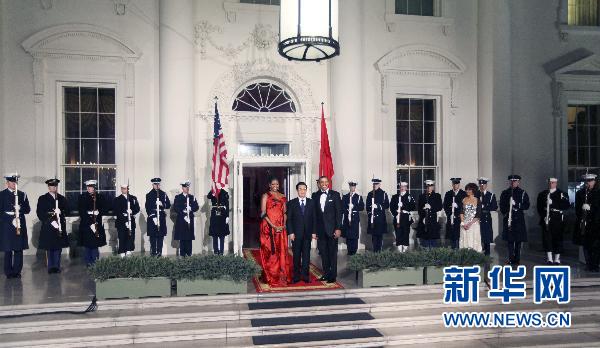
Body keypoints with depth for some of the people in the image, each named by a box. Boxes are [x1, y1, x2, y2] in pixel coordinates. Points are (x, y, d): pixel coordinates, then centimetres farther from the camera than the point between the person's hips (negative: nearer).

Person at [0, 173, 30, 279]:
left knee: (19, 250, 3)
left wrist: (20, 209, -13)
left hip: (20, 226, 2)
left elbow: (28, 210, 6)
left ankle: (17, 271, 12)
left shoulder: (22, 194, 11)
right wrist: (10, 213, -14)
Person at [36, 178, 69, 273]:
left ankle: (57, 267, 11)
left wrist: (60, 212, -12)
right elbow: (39, 213, -3)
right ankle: (51, 267, 6)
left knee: (58, 247, 3)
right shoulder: (42, 199, 3)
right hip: (48, 227, -3)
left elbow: (67, 210, 9)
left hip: (60, 226, 3)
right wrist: (50, 221, -13)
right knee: (49, 248, -1)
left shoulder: (62, 198, 13)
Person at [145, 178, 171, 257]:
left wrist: (162, 204, -13)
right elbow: (148, 207, -2)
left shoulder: (164, 194, 10)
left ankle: (159, 252, 6)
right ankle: (153, 252, 4)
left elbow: (168, 205, 7)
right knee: (153, 236, -1)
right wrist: (152, 217, -11)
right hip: (152, 217, -2)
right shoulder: (149, 195, 4)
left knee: (161, 236, 1)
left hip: (161, 217, 2)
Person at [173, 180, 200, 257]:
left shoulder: (192, 197, 13)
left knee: (189, 238, 2)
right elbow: (175, 208, -4)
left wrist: (191, 208, -13)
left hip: (190, 219, 2)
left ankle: (189, 253, 7)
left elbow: (196, 207, 7)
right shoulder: (178, 197, 5)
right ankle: (182, 253, 3)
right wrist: (183, 212, -14)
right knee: (182, 238, -2)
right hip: (181, 220, -2)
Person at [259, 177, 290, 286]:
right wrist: (273, 226, -15)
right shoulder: (265, 196, -2)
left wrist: (284, 225, -3)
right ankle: (271, 278, 5)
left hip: (280, 228, 5)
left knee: (281, 251, 5)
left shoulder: (282, 197, 14)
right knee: (270, 252, -2)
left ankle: (282, 276, 14)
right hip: (268, 227, -4)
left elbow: (284, 212, 13)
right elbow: (263, 213, -9)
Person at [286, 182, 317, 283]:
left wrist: (314, 232, 0)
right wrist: (290, 232, -9)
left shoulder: (311, 202, 7)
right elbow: (288, 219, 0)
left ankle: (305, 275, 11)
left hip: (308, 233, 1)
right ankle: (296, 276, 11)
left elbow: (314, 218, 6)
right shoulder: (291, 203, 2)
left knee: (306, 255, 4)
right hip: (296, 233, -1)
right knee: (296, 255, 4)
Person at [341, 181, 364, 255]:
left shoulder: (359, 197, 5)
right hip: (347, 219, 2)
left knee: (354, 236, -3)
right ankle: (349, 251, 11)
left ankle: (354, 251, 5)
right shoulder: (344, 197, 12)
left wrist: (354, 207, -13)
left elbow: (362, 207, -2)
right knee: (347, 236, 3)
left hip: (355, 219, -2)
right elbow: (342, 207, 8)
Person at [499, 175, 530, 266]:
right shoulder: (505, 193, 11)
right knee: (509, 239, 1)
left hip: (519, 219, -1)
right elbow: (502, 206, 12)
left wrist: (517, 205, -16)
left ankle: (517, 259, 7)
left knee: (518, 240, 1)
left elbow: (526, 206, -2)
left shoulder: (523, 193, 4)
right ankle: (511, 258, 5)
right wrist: (505, 214, -3)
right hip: (508, 219, 2)